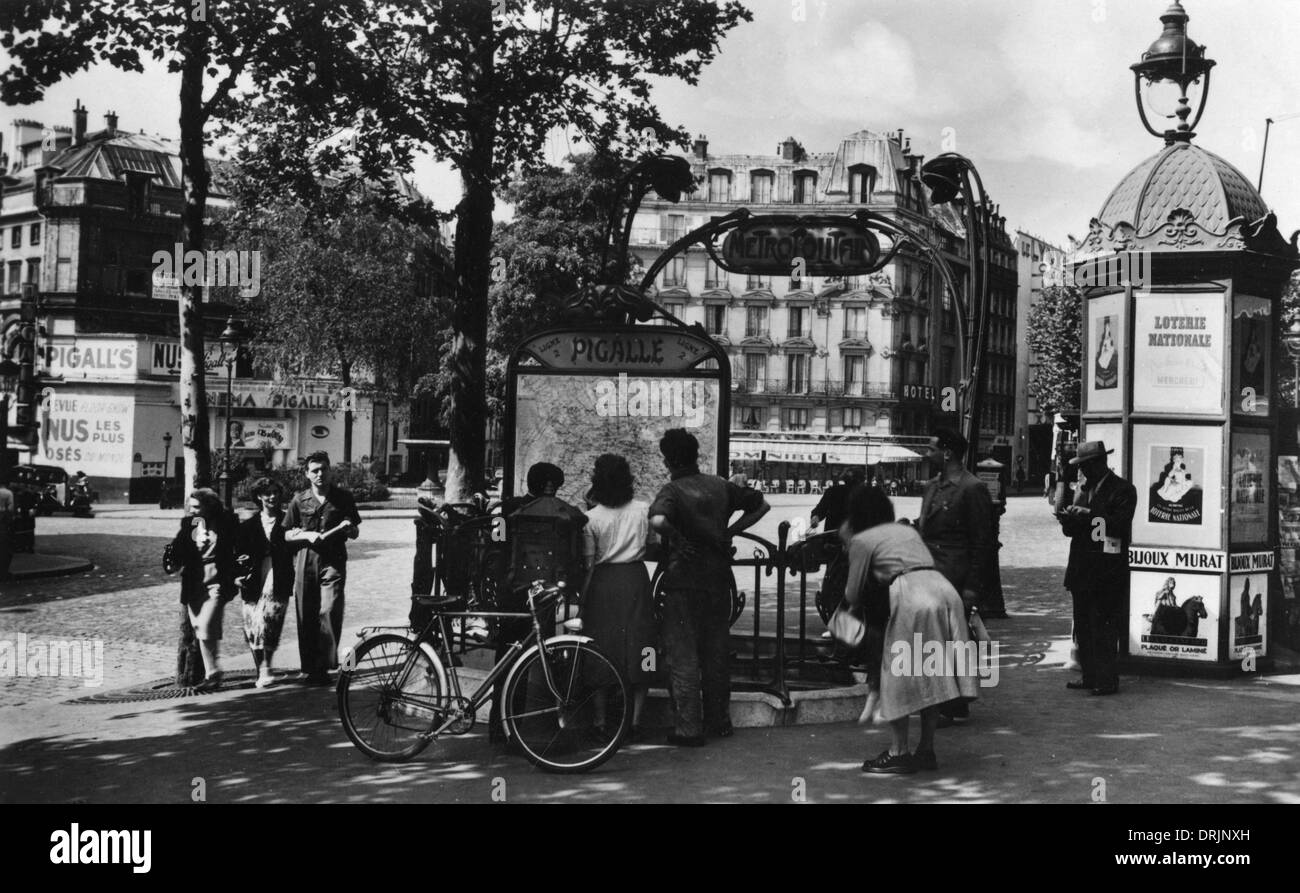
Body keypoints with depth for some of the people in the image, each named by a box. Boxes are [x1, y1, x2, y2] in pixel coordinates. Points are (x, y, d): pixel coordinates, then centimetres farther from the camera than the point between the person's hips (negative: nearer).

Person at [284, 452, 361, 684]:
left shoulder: (343, 498, 8)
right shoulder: (299, 500, 8)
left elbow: (355, 533, 14)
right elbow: (287, 535, 11)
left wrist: (349, 528, -8)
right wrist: (307, 535, -8)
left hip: (333, 562, -1)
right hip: (305, 562, 1)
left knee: (329, 612, -12)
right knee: (306, 616, 3)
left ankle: (324, 666, -5)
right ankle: (309, 667, 12)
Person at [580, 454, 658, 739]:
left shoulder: (591, 517, -5)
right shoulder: (643, 510, 0)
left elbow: (588, 563, -4)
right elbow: (652, 547, 8)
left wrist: (583, 594, 4)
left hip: (603, 583, -1)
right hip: (635, 580, 1)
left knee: (601, 651, 8)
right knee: (637, 649, 7)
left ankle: (601, 718, 9)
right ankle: (634, 720, 6)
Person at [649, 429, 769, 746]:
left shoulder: (672, 491, -11)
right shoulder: (720, 486, 5)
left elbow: (657, 520, -32)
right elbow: (761, 504, 14)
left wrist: (675, 540, -15)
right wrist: (729, 532, 10)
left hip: (683, 580, -5)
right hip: (719, 579, 5)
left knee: (683, 656, 1)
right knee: (716, 652, 17)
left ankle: (688, 728, 1)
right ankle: (719, 720, 24)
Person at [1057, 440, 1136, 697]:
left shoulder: (1123, 490, -4)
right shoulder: (1084, 488, 18)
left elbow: (1120, 525, -17)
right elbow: (1071, 530, 16)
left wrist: (1089, 514, -21)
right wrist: (1069, 519, -6)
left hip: (1108, 572, -8)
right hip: (1082, 570, 8)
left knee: (1103, 627, -7)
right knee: (1083, 626, 10)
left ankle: (1107, 681, -2)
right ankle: (1090, 677, 18)